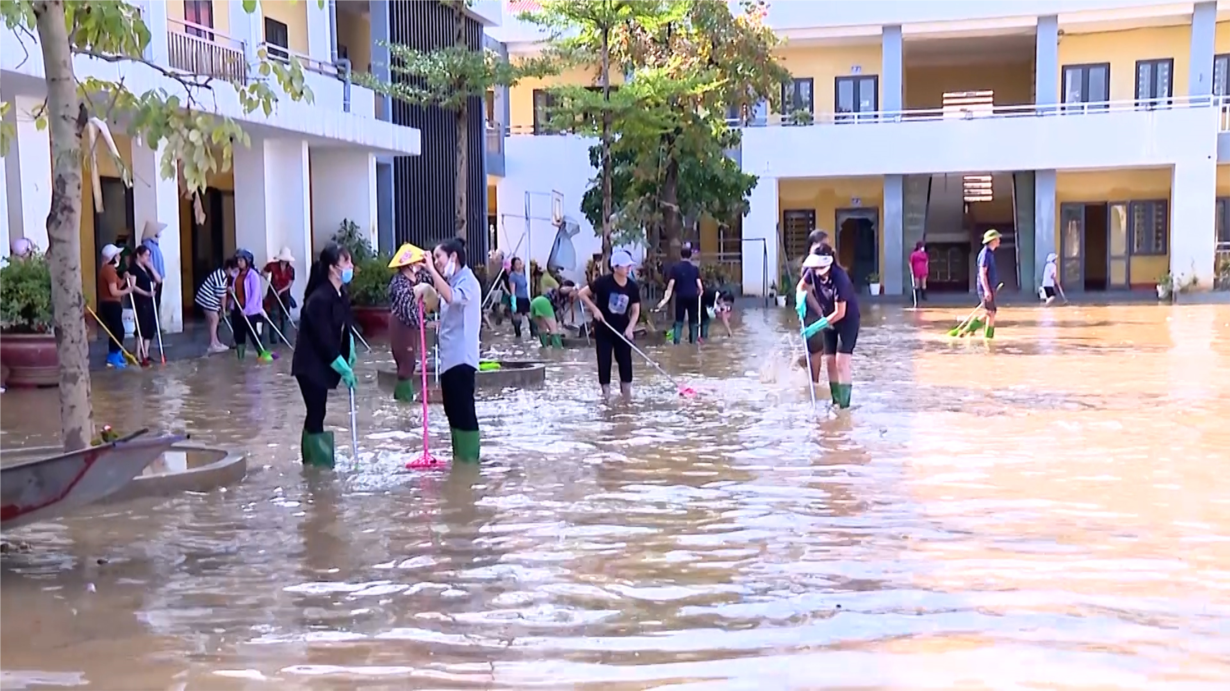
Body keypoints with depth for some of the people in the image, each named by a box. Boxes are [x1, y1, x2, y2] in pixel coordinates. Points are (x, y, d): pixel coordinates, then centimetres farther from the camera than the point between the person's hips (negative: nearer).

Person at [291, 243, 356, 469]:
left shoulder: (341, 294, 2)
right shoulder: (319, 299, -24)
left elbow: (345, 326, 15)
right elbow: (324, 340, -23)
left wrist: (350, 351, 1)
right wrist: (344, 368, -20)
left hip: (324, 363, 8)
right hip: (310, 364, -8)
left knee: (316, 412, 15)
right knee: (316, 412, -4)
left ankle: (312, 459, 25)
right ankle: (318, 461, 4)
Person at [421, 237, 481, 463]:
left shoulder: (468, 281, -10)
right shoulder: (451, 282, 17)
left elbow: (452, 298, -33)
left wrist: (431, 270, -27)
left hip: (461, 357, -9)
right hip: (449, 357, 9)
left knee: (464, 409, -7)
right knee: (452, 410, 12)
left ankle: (470, 459, -2)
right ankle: (459, 457, 19)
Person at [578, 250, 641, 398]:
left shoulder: (632, 287, -6)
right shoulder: (604, 282, -17)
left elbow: (636, 311, -2)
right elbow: (582, 294, -11)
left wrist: (629, 328, -16)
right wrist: (594, 309, -20)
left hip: (622, 329, 3)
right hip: (603, 328, -3)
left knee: (625, 359, 2)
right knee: (604, 360, 0)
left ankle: (626, 390, 17)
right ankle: (606, 391, 13)